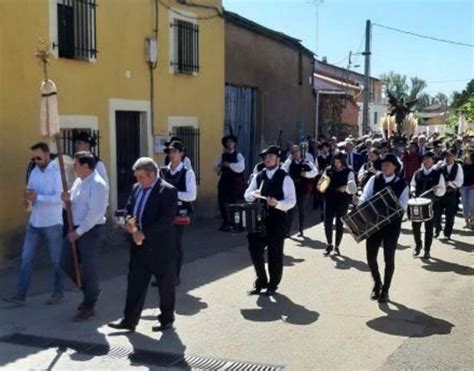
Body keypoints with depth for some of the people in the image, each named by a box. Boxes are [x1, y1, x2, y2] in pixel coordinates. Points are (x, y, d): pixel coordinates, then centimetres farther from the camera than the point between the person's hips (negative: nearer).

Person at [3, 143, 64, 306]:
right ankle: (20, 295, 8)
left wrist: (37, 197, -26)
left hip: (52, 223, -6)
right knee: (26, 259, 4)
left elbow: (60, 197, -21)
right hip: (34, 223, 6)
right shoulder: (34, 172, 9)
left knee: (56, 260, 8)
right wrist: (27, 198, -9)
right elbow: (31, 193, 14)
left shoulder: (58, 171, -12)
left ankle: (58, 293, 21)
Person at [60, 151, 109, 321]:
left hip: (92, 231, -9)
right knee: (66, 263, 12)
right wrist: (67, 199, -5)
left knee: (89, 269, 1)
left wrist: (79, 232, -19)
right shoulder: (79, 181, 10)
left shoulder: (98, 185, -18)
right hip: (76, 229, 9)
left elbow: (95, 213, -23)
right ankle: (89, 291, 32)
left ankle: (89, 306, 16)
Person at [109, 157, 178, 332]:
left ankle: (167, 320, 23)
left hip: (161, 247, -6)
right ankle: (129, 321, 15)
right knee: (135, 284, 8)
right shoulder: (136, 188, 9)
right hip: (139, 246, 6)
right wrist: (129, 224, -5)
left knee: (166, 285, 9)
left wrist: (144, 233, -23)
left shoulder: (168, 191, -14)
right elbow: (129, 210, 17)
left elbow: (167, 219, -21)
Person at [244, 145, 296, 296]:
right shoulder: (258, 177, 11)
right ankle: (261, 281, 24)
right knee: (255, 250, 5)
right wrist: (254, 194, -12)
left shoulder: (285, 178, -4)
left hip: (277, 221, -4)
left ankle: (273, 284, 22)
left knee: (275, 254, 5)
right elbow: (247, 196, 11)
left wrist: (277, 203, -28)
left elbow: (291, 201, -10)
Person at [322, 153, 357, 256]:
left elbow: (353, 188, -9)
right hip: (329, 200, 2)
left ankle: (337, 247, 21)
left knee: (339, 224, 6)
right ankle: (329, 245, 16)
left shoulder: (348, 172, -5)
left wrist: (346, 188, -30)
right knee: (327, 223, -3)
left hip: (343, 201, -2)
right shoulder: (328, 170, 3)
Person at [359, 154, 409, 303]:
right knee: (371, 256, 1)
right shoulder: (374, 180, 4)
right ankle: (377, 283, 27)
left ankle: (385, 290, 20)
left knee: (389, 258, 5)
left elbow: (402, 205, -6)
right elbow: (364, 197, -1)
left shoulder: (402, 184, -1)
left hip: (392, 225, -2)